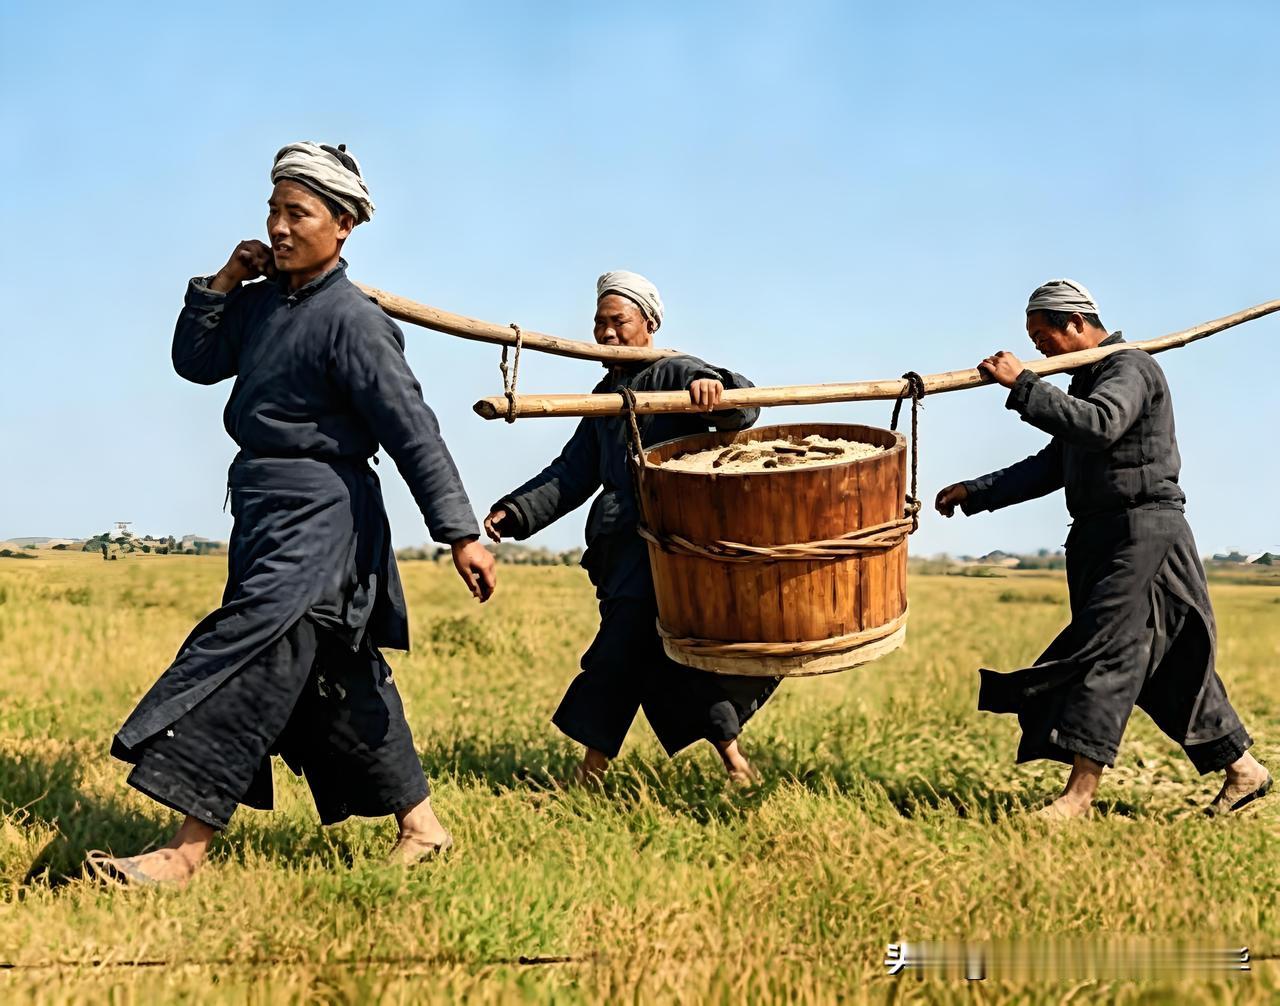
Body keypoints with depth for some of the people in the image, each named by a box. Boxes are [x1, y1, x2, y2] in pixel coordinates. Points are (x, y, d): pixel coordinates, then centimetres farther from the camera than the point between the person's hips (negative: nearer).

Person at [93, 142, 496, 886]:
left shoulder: (351, 321, -15)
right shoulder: (262, 303, 9)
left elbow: (414, 431, -17)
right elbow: (195, 362, 18)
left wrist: (461, 533, -21)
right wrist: (222, 283, 3)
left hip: (319, 520, -9)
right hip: (271, 515, 9)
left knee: (242, 668, -12)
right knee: (340, 687, 14)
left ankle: (187, 854, -10)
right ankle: (422, 826, 25)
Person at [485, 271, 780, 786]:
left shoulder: (674, 373, -1)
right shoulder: (607, 396, 24)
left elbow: (744, 405, -17)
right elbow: (572, 474, 20)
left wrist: (715, 388, -40)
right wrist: (516, 512, 7)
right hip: (621, 545, 8)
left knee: (623, 646, -12)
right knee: (664, 656, 5)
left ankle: (593, 767, -8)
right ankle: (730, 756, 12)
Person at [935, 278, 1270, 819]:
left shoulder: (1131, 367, -9)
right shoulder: (1087, 379, 21)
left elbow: (1099, 425, -30)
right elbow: (1051, 466, 22)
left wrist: (1022, 384, -28)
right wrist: (975, 494, 15)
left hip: (1143, 531, -10)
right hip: (1105, 538, 10)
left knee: (1105, 653, -15)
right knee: (1165, 667, 11)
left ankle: (1079, 795, -17)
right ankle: (1242, 770, 20)